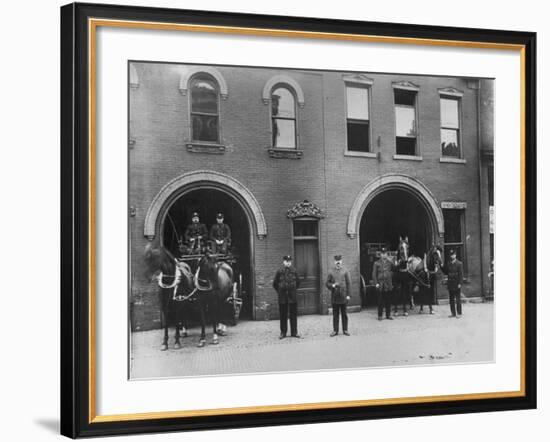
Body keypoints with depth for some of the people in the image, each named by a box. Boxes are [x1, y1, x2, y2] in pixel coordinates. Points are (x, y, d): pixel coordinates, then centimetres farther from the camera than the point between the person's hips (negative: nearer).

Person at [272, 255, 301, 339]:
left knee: (293, 314, 3)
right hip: (282, 297, -1)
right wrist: (279, 291, 7)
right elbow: (275, 283, 7)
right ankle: (283, 333, 11)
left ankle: (294, 332, 11)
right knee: (283, 315, 4)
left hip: (292, 296, 1)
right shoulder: (280, 271, -2)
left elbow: (298, 282, 15)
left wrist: (294, 290, 11)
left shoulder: (294, 271, 2)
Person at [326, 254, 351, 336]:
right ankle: (335, 330, 13)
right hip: (334, 296, 1)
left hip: (343, 296, -1)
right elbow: (327, 283, 8)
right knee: (335, 314, 6)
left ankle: (345, 330, 14)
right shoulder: (331, 272, 4)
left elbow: (348, 283, 2)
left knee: (344, 314, 6)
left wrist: (348, 295, -3)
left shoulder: (345, 271, 2)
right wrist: (332, 285, -14)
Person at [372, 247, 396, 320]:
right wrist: (376, 283, -8)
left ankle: (388, 315, 14)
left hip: (388, 285, 2)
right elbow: (374, 274, 1)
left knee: (388, 301, 5)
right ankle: (380, 315, 6)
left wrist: (391, 262, -4)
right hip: (380, 285, -2)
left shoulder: (389, 262, 11)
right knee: (380, 301, -1)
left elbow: (395, 269, 2)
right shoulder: (377, 263, 3)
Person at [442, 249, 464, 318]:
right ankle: (453, 313, 14)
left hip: (456, 284, -6)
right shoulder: (448, 264, 11)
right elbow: (446, 272, 13)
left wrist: (460, 283, -15)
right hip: (450, 284, 6)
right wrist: (442, 267, 0)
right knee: (451, 299, 8)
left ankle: (459, 313, 6)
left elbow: (461, 274, -8)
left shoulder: (459, 264, -5)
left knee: (458, 299, -1)